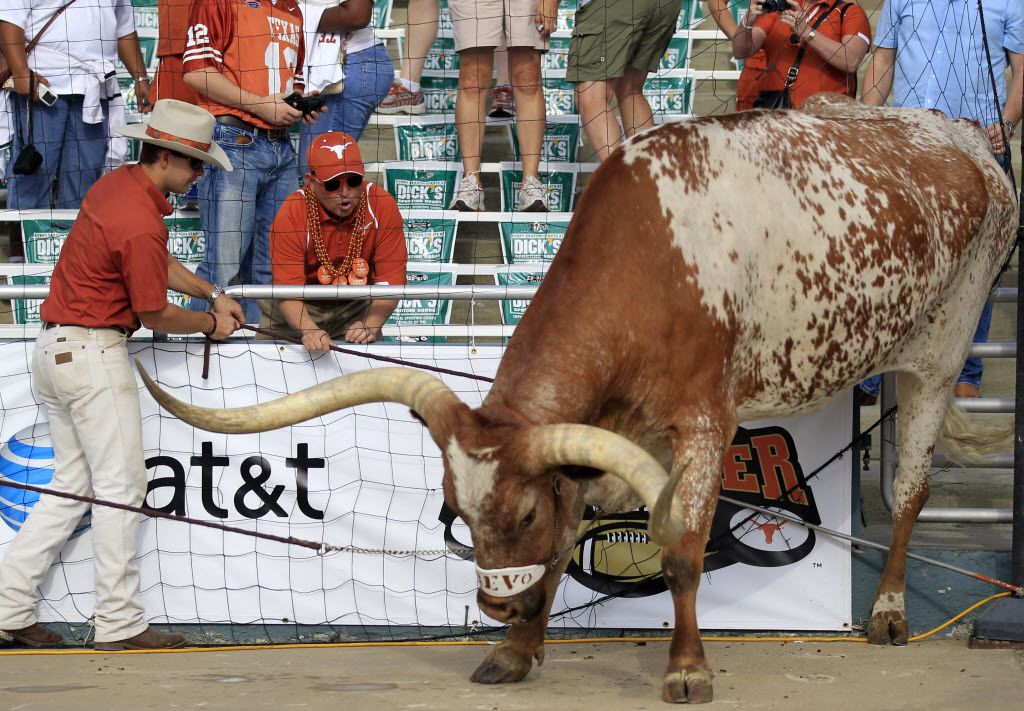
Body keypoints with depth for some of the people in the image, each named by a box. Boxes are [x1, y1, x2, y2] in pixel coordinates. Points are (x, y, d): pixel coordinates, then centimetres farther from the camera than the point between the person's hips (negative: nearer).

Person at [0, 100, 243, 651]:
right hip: (92, 352, -10)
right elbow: (155, 315, -11)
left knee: (73, 485, 13)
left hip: (54, 347, 10)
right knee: (121, 487, -2)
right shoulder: (140, 223, -21)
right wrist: (211, 325, 6)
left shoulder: (119, 183, 9)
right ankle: (119, 622, 1)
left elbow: (159, 264, 24)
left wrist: (214, 294, 19)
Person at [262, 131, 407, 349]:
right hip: (301, 309, -1)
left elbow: (390, 281, -15)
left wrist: (370, 325, -32)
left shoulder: (382, 206, -18)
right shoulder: (292, 214, -22)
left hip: (356, 309, 1)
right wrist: (309, 330, -42)